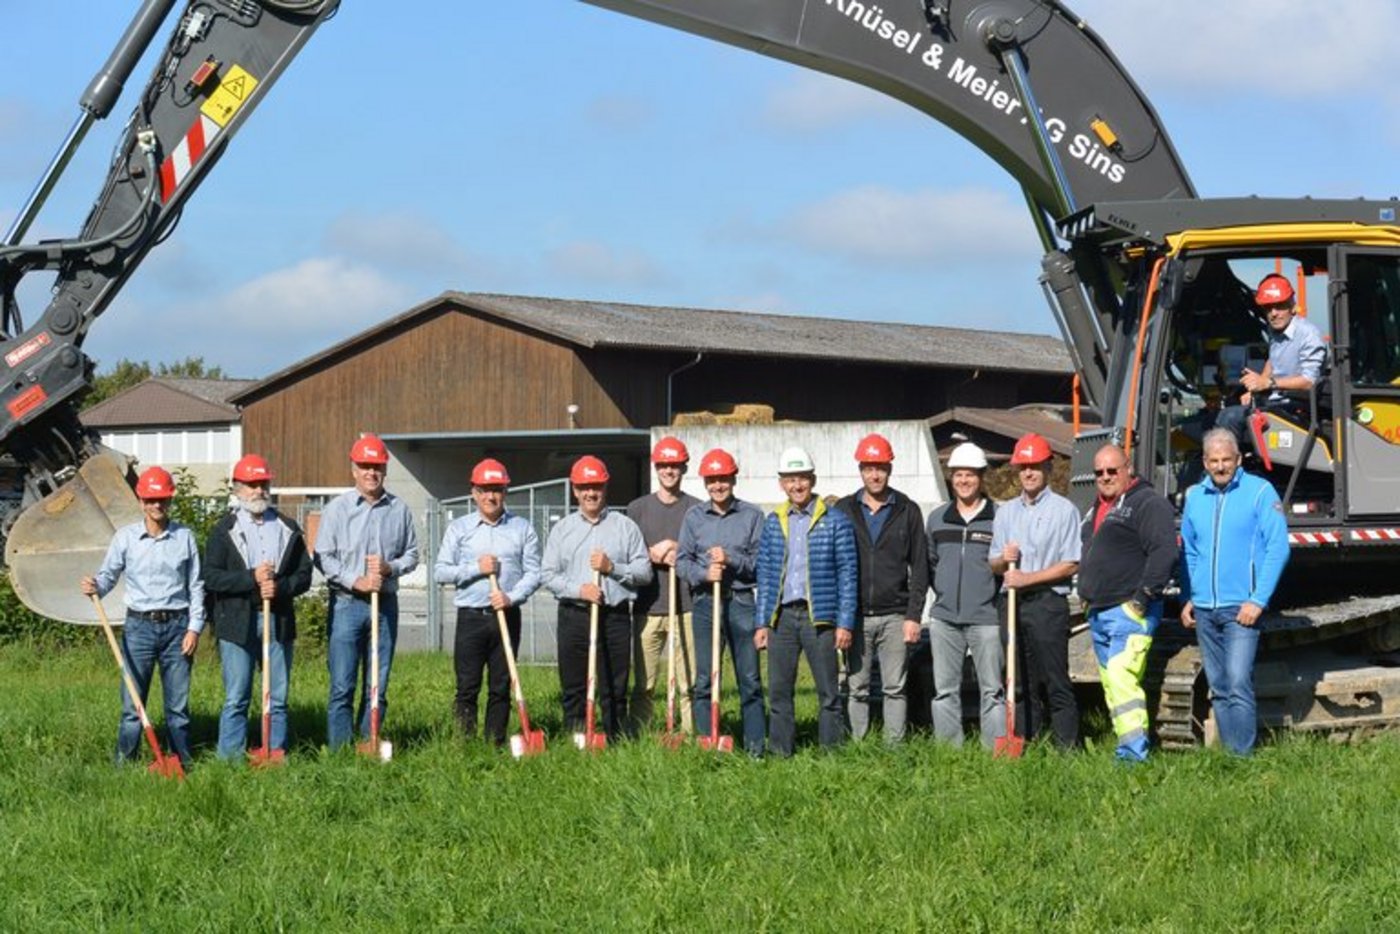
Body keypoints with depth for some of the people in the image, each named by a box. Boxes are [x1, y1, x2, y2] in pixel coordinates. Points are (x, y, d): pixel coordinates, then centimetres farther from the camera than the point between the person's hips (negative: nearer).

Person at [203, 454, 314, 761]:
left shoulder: (288, 529, 13)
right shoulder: (223, 530, 5)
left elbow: (304, 575, 9)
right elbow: (211, 577, -5)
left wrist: (280, 586, -10)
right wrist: (252, 578, -14)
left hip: (279, 621, 3)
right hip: (237, 623, -3)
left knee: (279, 697, 6)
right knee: (236, 698, -2)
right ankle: (231, 758, 1)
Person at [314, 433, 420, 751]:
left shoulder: (399, 510, 7)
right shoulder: (338, 508, 0)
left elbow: (411, 554, 13)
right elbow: (323, 557, -2)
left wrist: (390, 567, -7)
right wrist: (355, 581, -12)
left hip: (385, 604, 3)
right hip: (347, 604, -3)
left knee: (378, 687, 6)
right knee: (342, 686, -5)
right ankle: (339, 752, -2)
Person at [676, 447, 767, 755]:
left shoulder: (752, 515, 5)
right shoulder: (694, 517, 11)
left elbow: (761, 562, -1)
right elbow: (681, 561, 7)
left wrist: (731, 560, -15)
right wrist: (704, 573, -11)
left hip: (742, 602, -2)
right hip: (705, 602, 2)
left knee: (750, 678, 0)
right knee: (704, 680, 3)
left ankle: (755, 746, 4)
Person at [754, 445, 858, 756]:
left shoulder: (835, 521, 0)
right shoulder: (773, 522, 11)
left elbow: (847, 574, -1)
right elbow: (764, 575, 13)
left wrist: (845, 623, -7)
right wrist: (762, 622, 6)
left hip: (819, 616, -3)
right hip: (782, 615, 3)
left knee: (828, 692, -1)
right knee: (779, 691, 6)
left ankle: (832, 752, 5)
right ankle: (780, 753, 13)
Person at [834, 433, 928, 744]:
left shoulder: (908, 511, 5)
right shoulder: (844, 511, 7)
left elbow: (919, 567, 5)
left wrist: (914, 616, -3)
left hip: (894, 616, -1)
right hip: (856, 616, 1)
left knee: (895, 688, 2)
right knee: (857, 689, 4)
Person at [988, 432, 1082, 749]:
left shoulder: (1064, 510, 0)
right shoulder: (1006, 512, 17)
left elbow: (1070, 565, -6)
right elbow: (993, 565, 18)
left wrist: (1028, 577, -12)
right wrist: (1004, 559, -5)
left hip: (1048, 602, -5)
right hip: (1012, 603, 5)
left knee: (1055, 681, -7)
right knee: (1021, 681, 7)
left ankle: (1068, 747, -6)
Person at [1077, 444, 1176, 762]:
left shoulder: (1148, 503, -8)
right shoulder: (1095, 510, 21)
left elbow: (1164, 553, -18)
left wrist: (1142, 598, -20)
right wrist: (1085, 594, 21)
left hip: (1130, 612, -10)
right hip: (1098, 613, 10)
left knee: (1120, 679, -20)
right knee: (1110, 684, 9)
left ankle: (1133, 752, -24)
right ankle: (1128, 747, 13)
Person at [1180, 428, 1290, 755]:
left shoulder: (1260, 492, -5)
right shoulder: (1194, 496, 11)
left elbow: (1278, 548, -8)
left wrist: (1258, 600, -13)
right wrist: (1187, 597, 13)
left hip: (1240, 608, -5)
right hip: (1204, 609, 5)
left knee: (1238, 683, -14)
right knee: (1218, 688, 9)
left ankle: (1242, 756, -12)